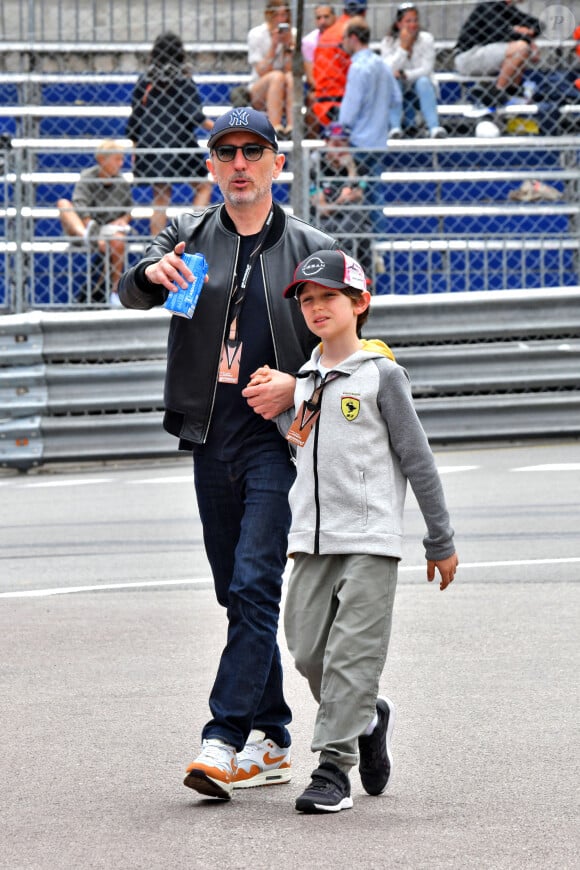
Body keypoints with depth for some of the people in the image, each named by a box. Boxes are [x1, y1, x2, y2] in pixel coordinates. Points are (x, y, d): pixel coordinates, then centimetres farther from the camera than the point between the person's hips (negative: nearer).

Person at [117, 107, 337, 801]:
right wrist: (153, 274, -30)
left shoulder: (310, 249, 4)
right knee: (237, 594, 9)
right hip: (211, 439, 4)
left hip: (279, 437, -4)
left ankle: (225, 740, -19)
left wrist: (296, 385, -13)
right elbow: (130, 293, -6)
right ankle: (271, 741, 17)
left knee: (254, 587, -14)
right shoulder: (190, 237, 10)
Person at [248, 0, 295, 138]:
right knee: (277, 76, -33)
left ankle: (292, 126, -44)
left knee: (291, 77, -31)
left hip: (286, 95, 2)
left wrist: (288, 44, -16)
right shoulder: (256, 35, -3)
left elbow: (290, 69, -7)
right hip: (259, 93, -2)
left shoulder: (293, 34, 3)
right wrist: (274, 45, -19)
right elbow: (261, 72, -12)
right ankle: (275, 127, -47)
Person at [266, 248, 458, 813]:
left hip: (370, 539, -6)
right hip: (311, 542, 6)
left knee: (352, 654, -9)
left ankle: (334, 767, -8)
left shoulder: (380, 374, -4)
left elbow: (417, 459, -2)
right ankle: (368, 721, 29)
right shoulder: (301, 379, 12)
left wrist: (440, 541, -1)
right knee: (309, 653, 4)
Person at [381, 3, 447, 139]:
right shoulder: (388, 42, -7)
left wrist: (404, 74, -28)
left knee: (423, 81, -32)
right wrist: (403, 47, -27)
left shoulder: (426, 39, -8)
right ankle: (395, 128, -40)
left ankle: (434, 127, -45)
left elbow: (426, 70, -14)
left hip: (422, 91, 0)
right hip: (399, 92, 0)